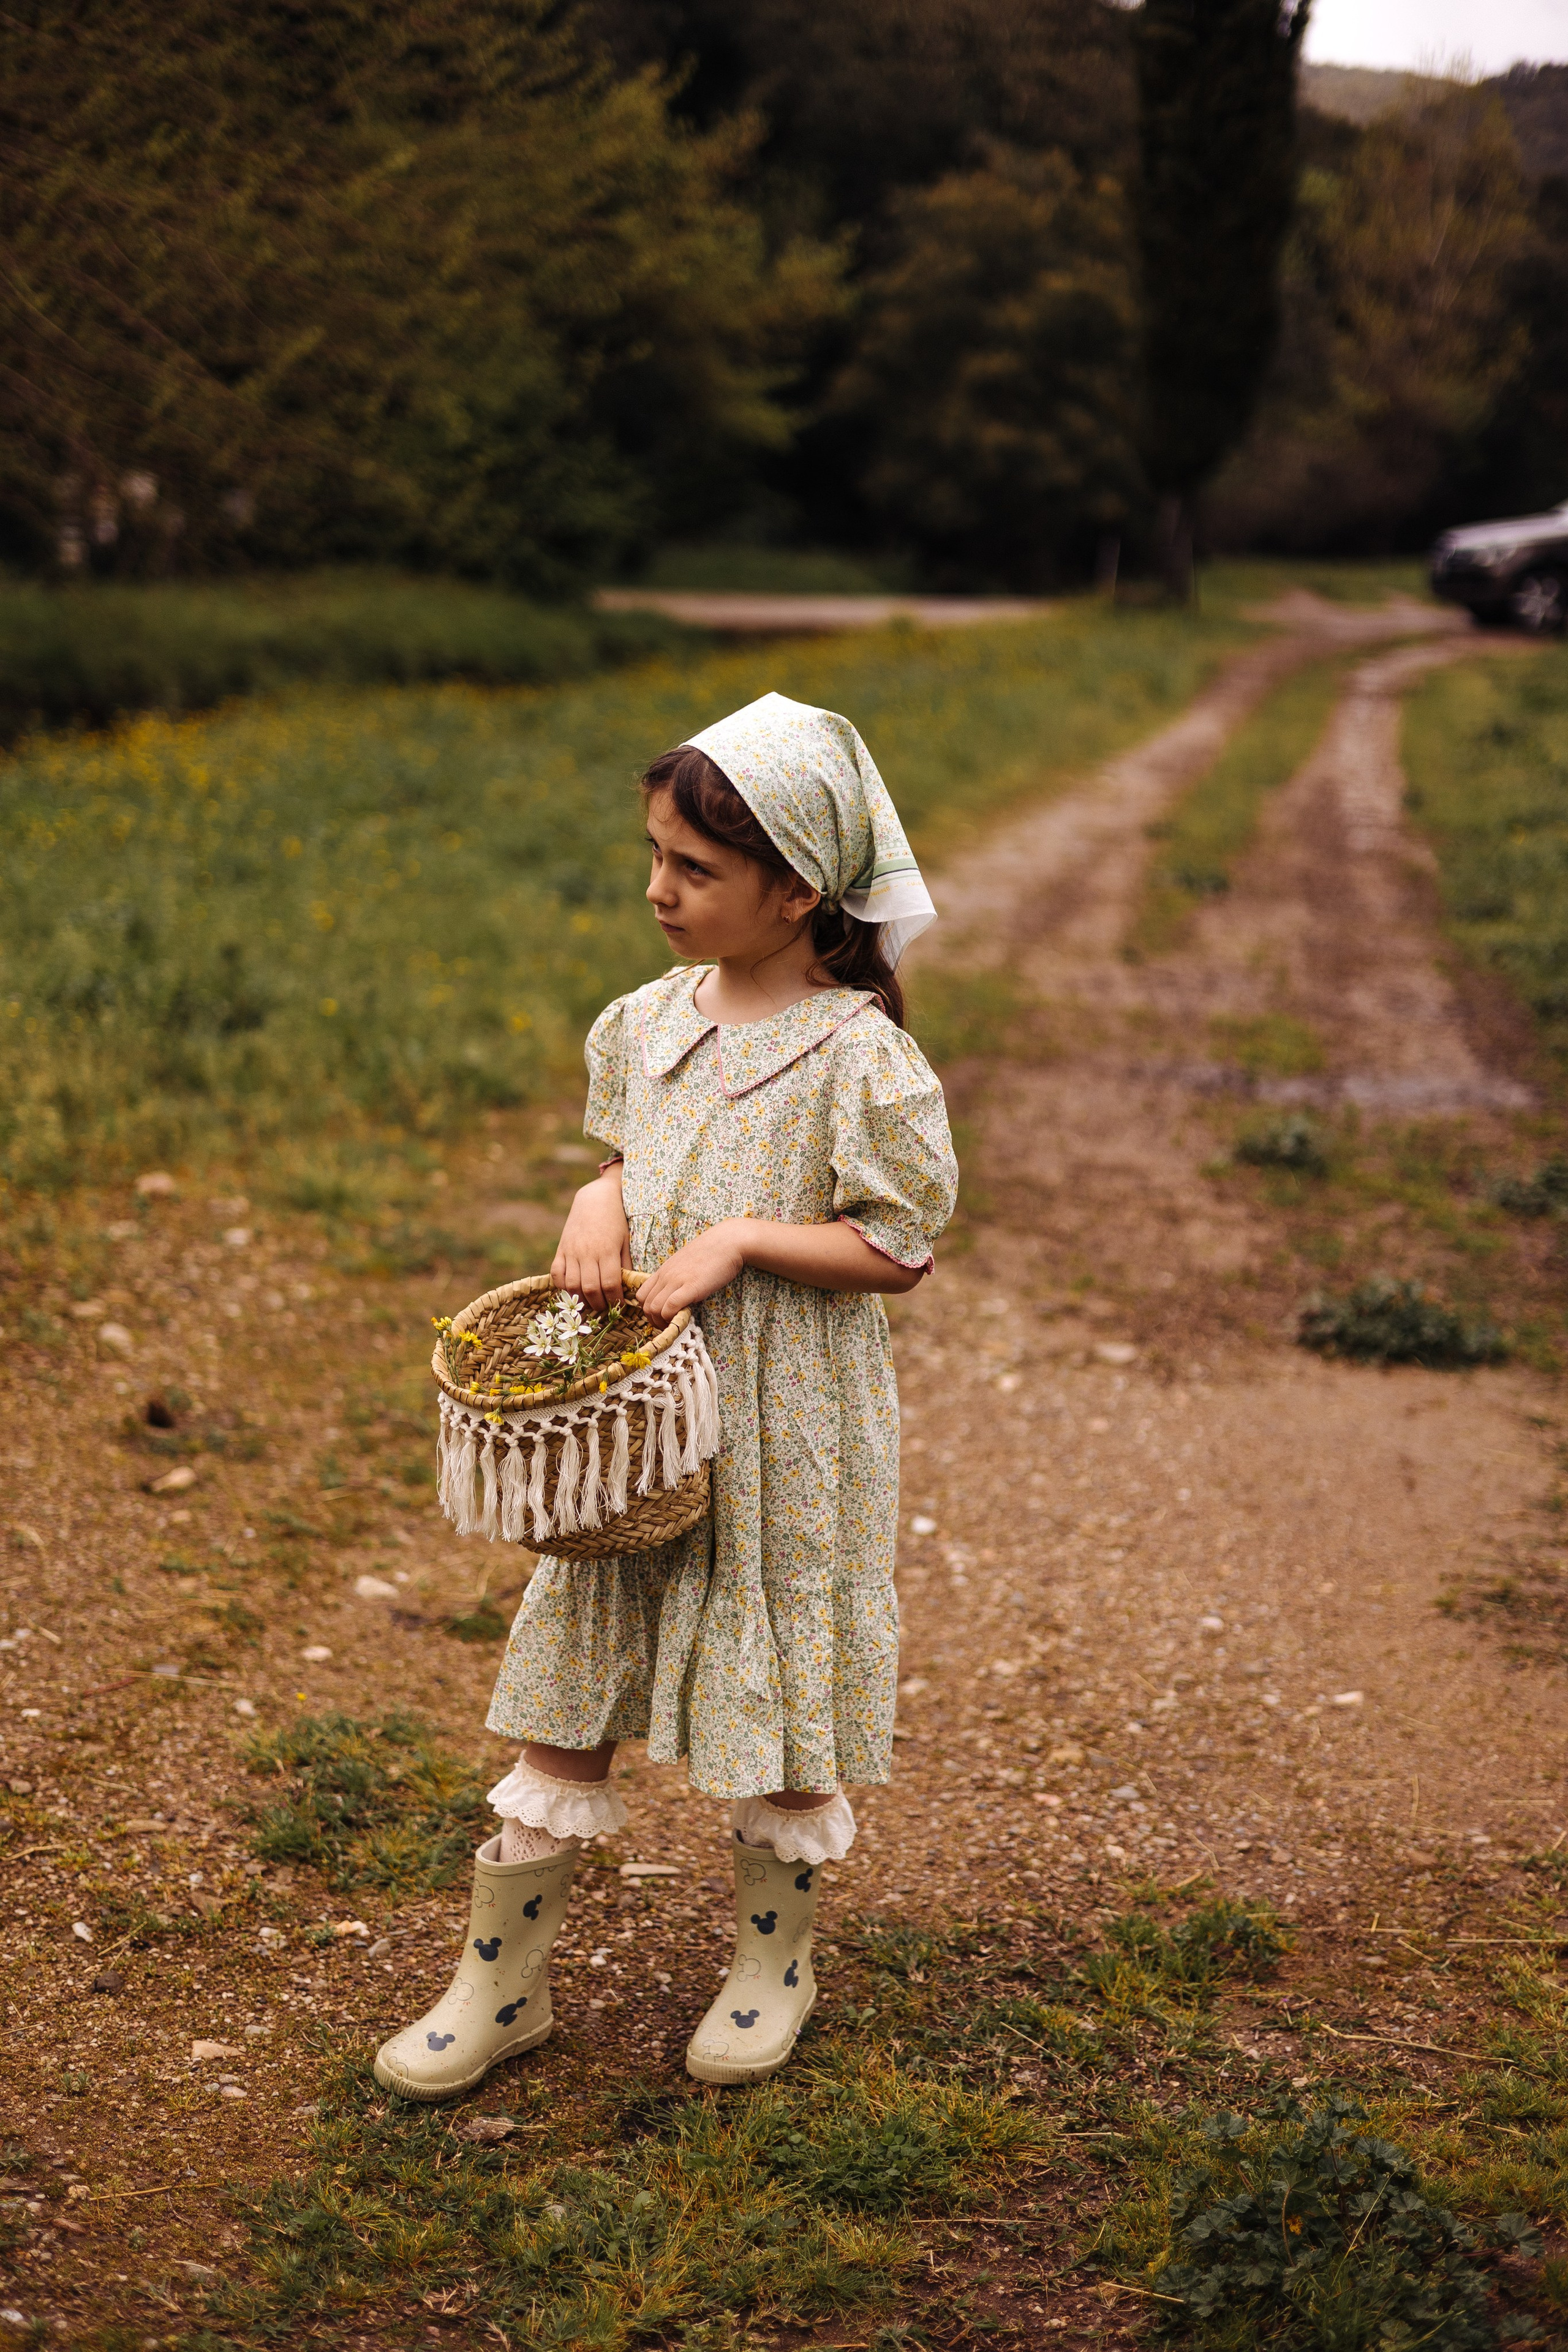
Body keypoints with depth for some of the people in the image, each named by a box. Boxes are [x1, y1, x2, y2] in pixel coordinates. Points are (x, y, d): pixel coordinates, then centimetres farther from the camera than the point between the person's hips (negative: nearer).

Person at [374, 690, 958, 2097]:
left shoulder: (860, 1057, -15)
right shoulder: (646, 1025, 3)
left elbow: (899, 1247, -12)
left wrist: (739, 1243, -21)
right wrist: (602, 1203, -4)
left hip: (789, 1427, -5)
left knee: (783, 1703, 10)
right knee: (570, 1687, 9)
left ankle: (776, 1966, 33)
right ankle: (502, 1984, 22)